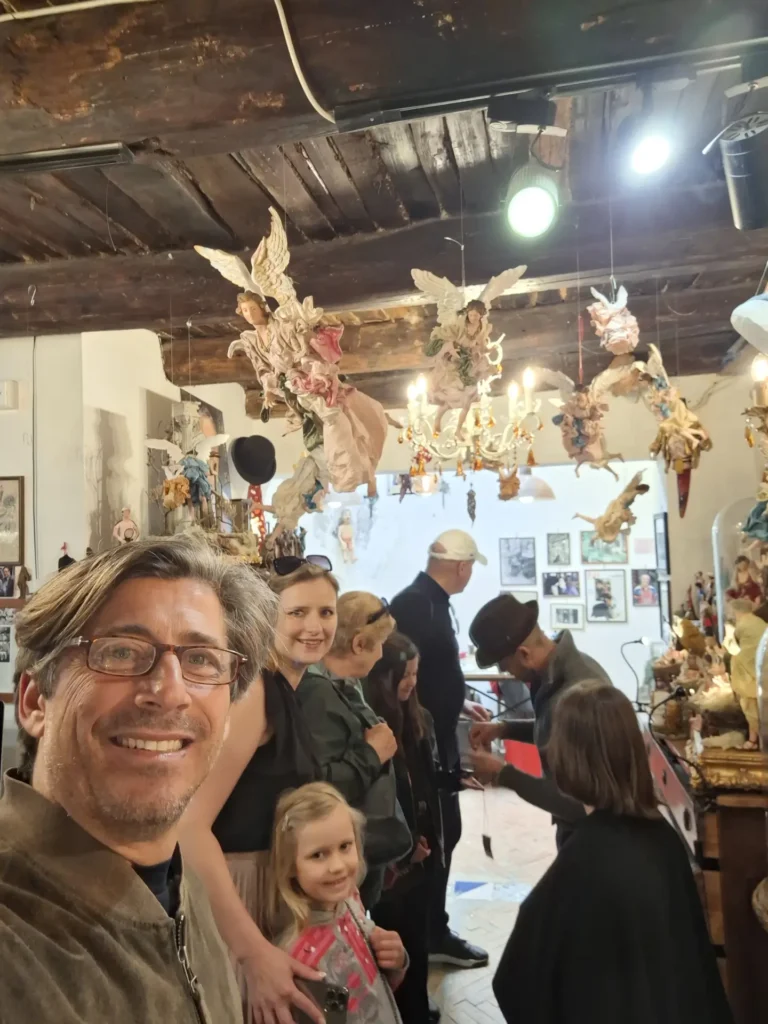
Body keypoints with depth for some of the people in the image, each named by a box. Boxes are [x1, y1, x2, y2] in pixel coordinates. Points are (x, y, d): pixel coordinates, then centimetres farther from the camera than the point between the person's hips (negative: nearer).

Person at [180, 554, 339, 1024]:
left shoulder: (288, 692, 8)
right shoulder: (253, 688, -21)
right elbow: (191, 824, -29)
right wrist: (253, 949, -29)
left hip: (272, 882, 9)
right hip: (233, 886, -9)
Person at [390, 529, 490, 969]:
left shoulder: (433, 603, 9)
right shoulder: (413, 605, -22)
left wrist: (463, 705, 24)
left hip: (437, 741, 10)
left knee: (443, 832, 17)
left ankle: (433, 930, 31)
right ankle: (432, 935, 19)